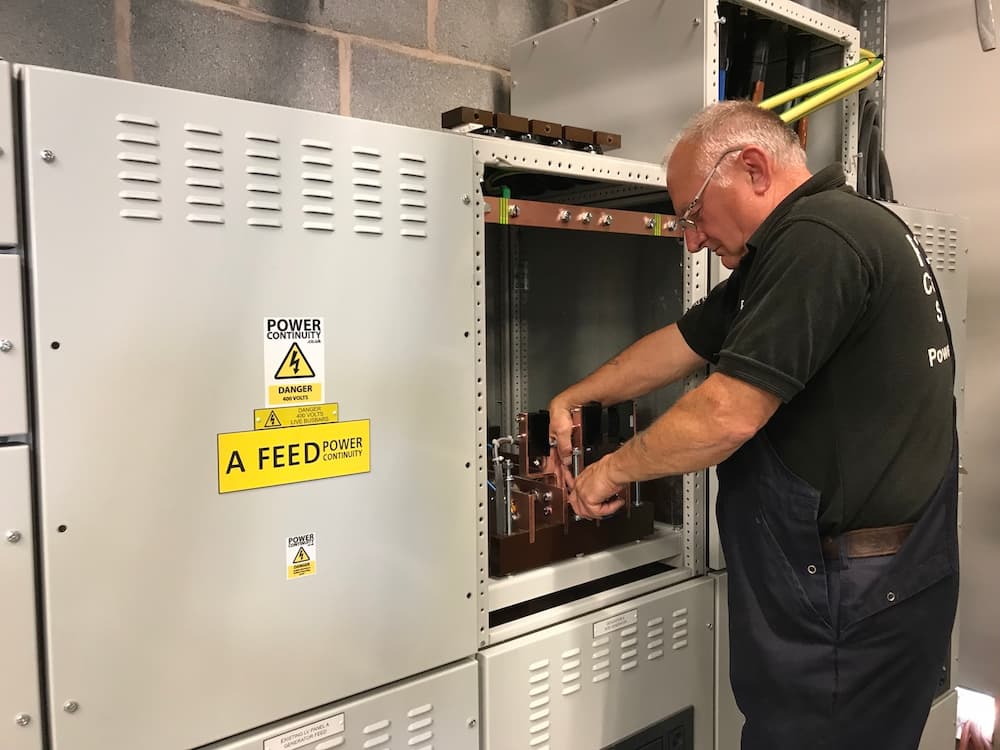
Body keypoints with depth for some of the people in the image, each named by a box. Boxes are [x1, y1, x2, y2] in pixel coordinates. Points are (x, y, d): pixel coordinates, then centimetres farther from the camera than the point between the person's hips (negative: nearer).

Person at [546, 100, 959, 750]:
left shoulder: (819, 238, -20)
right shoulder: (798, 243, 14)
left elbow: (729, 414, -23)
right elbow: (685, 343, 17)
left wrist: (614, 470, -7)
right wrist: (575, 397, 18)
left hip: (849, 597, -10)